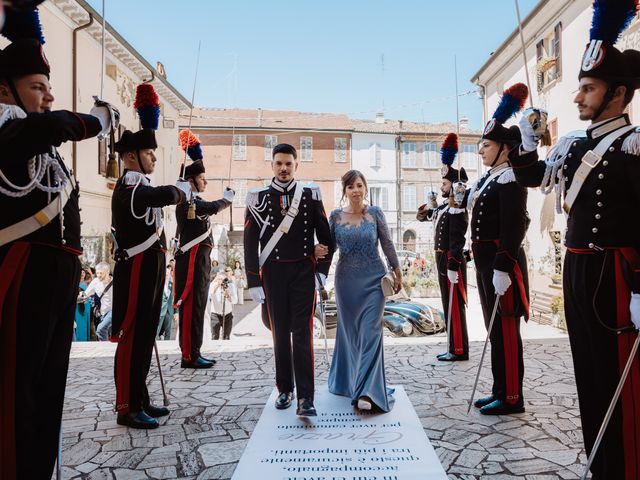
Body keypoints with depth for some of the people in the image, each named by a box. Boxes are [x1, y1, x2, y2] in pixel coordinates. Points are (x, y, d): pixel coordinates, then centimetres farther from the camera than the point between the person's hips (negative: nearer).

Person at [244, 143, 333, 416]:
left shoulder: (311, 196, 2)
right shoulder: (258, 199, 0)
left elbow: (325, 236, 7)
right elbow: (250, 243, -1)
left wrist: (323, 270, 0)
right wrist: (253, 283, -6)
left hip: (303, 273, 0)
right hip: (273, 274, 1)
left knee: (302, 333, -4)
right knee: (280, 333, 9)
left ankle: (305, 398, 0)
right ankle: (285, 390, 24)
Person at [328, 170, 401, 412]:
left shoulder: (375, 213, -2)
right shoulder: (335, 216, 1)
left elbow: (387, 245, 3)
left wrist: (398, 273, 6)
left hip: (373, 279, -2)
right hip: (346, 279, 2)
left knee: (370, 332, -6)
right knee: (349, 330, 12)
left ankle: (367, 392, -5)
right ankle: (349, 380, 31)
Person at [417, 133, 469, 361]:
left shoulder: (457, 209, -15)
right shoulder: (444, 207, 14)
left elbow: (457, 241, -20)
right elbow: (422, 215, 23)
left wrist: (452, 267, -23)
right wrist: (431, 206, 4)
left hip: (451, 261, -9)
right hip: (443, 260, 10)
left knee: (454, 305, -3)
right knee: (449, 305, 14)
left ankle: (459, 350, 6)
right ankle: (455, 347, 23)